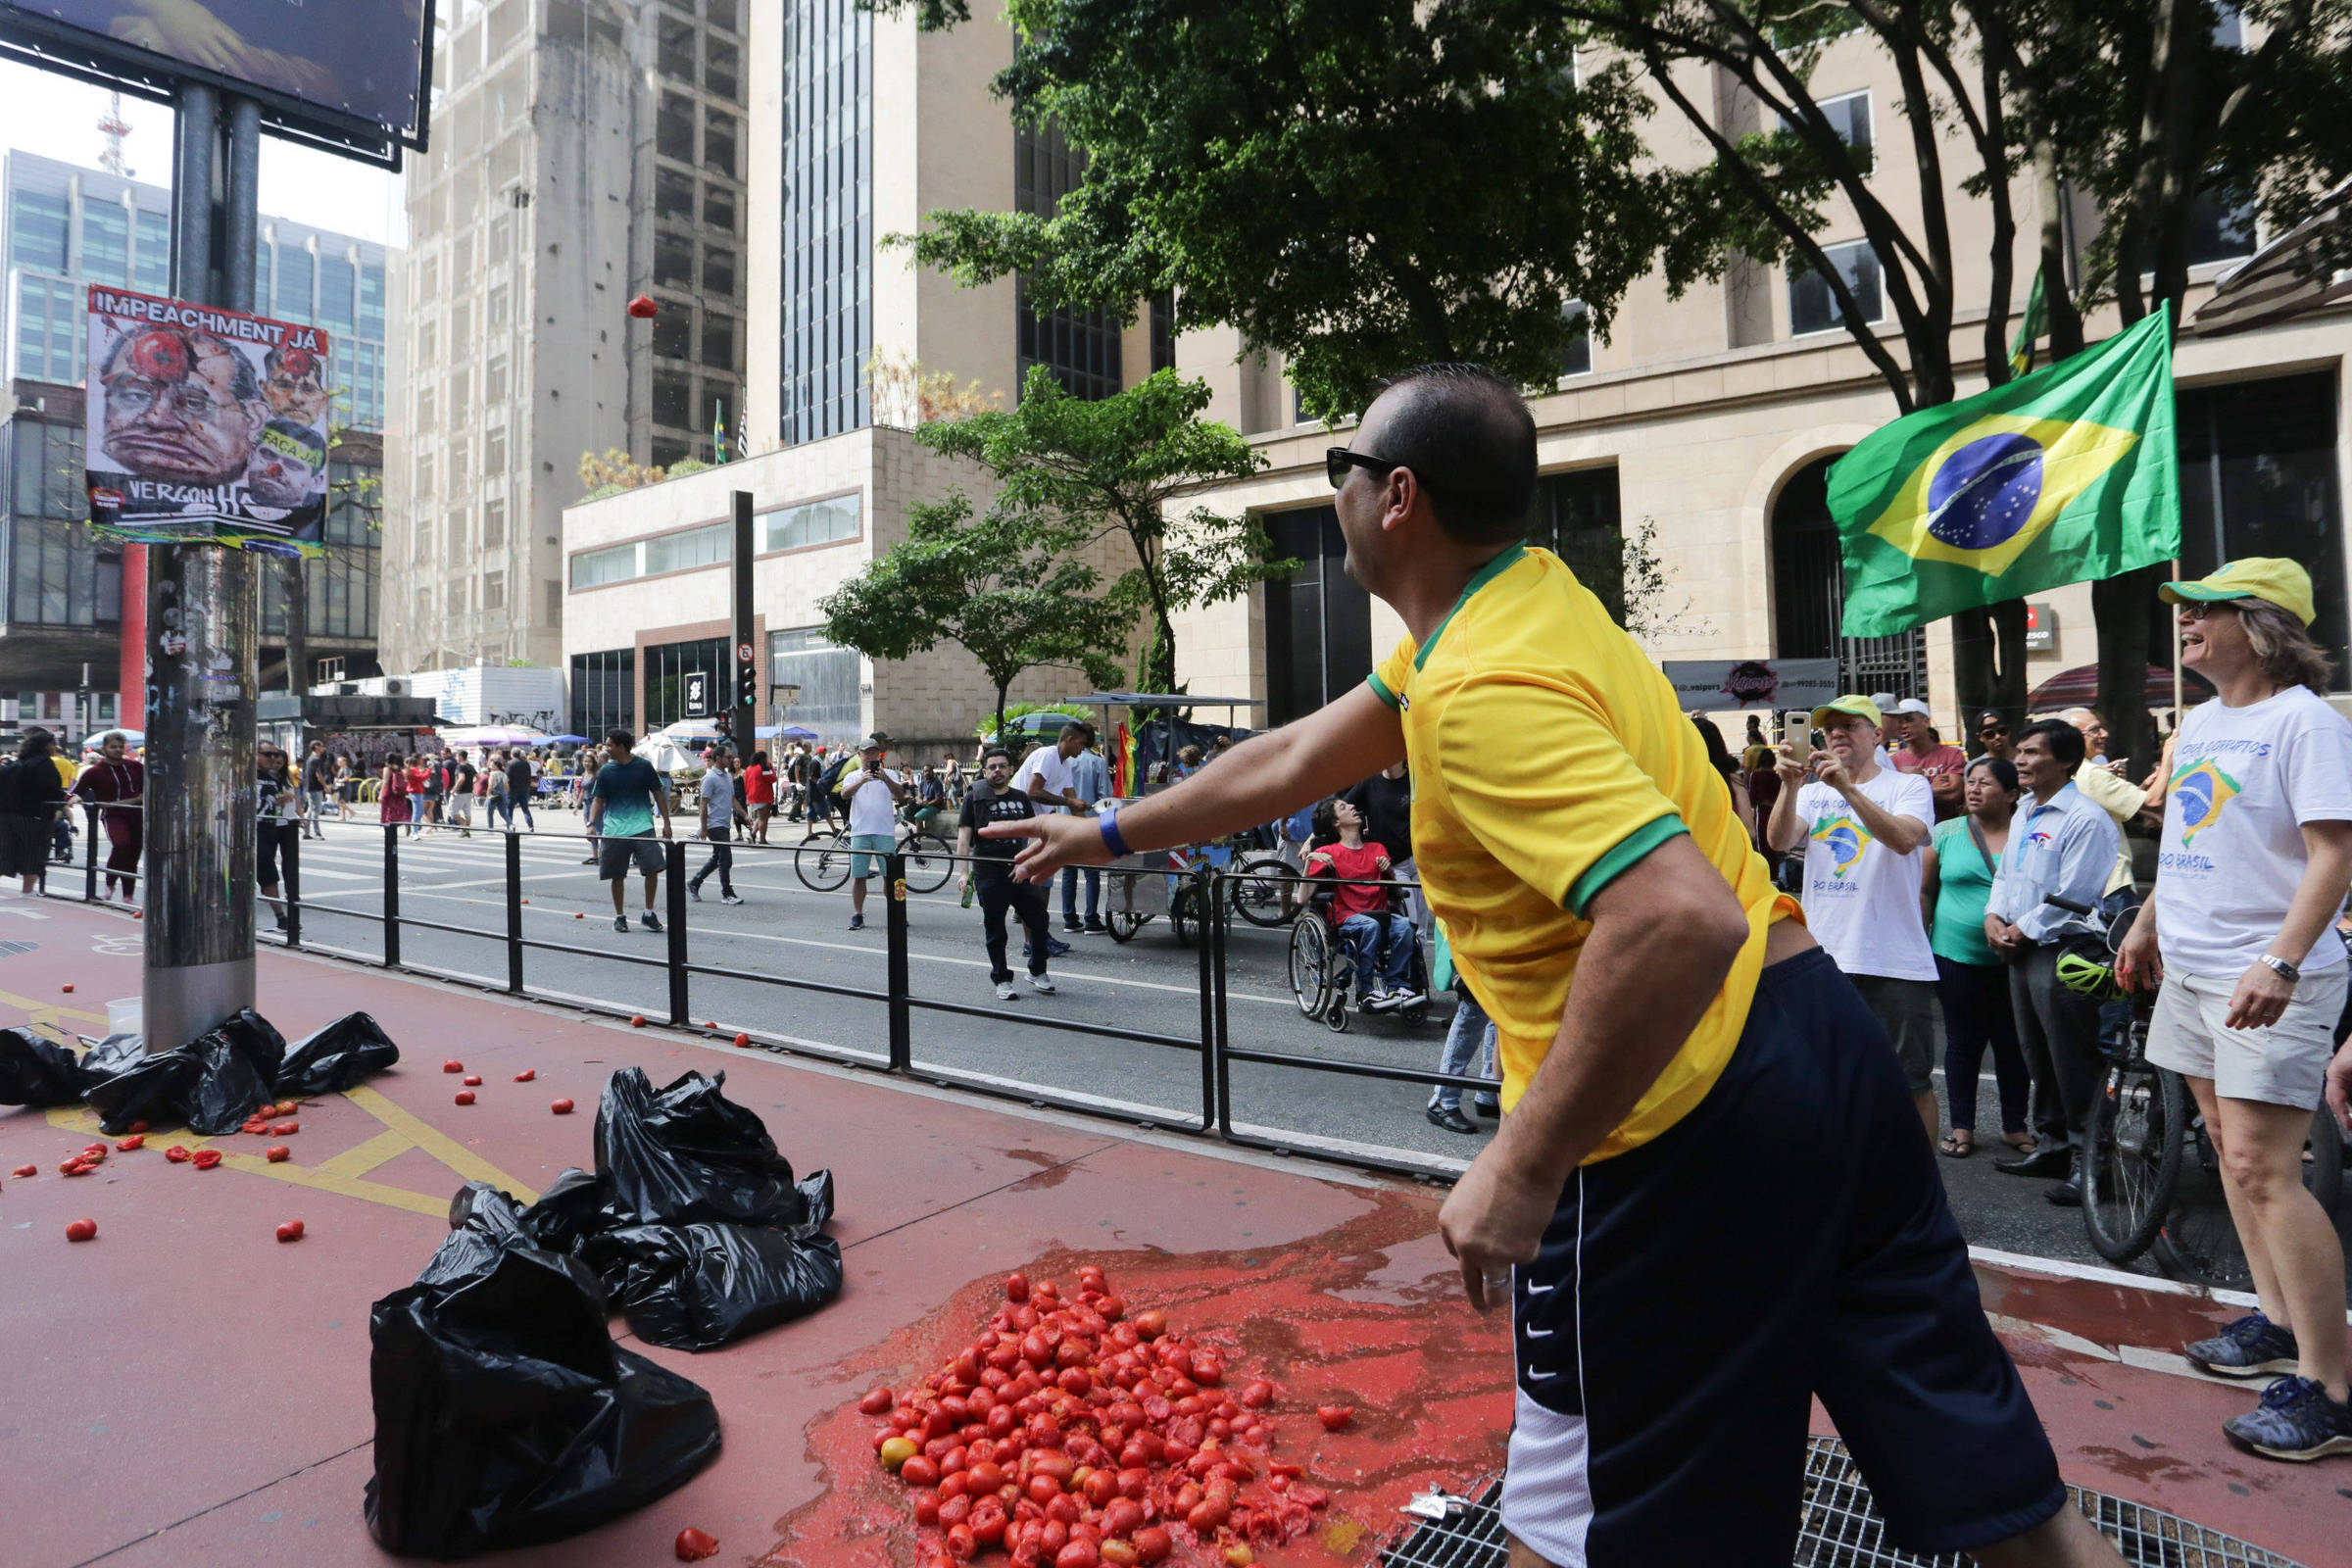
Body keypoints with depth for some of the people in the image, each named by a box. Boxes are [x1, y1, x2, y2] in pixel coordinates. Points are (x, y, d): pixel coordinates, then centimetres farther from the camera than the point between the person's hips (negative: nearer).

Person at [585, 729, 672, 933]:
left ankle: (648, 914, 4)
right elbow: (598, 800, 9)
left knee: (652, 869, -10)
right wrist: (592, 823, -6)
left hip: (642, 827, -1)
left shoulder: (643, 766, 1)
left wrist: (666, 822, 5)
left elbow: (658, 794, 7)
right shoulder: (606, 771, 5)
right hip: (614, 830, 2)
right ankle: (620, 916, 20)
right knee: (617, 875, 5)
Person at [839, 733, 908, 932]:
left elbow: (900, 795, -8)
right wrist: (862, 781, -26)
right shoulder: (852, 776, 11)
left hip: (885, 831, -1)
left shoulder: (889, 774, 9)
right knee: (858, 875, 2)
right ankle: (857, 915, 10)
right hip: (860, 832, 1)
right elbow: (844, 795, -9)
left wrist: (885, 779, -25)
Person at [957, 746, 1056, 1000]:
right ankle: (1002, 981, 16)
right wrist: (965, 872, -11)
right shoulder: (974, 797, 1)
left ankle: (1037, 973, 21)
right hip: (989, 875, -3)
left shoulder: (1020, 798, 13)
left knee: (1039, 921, 3)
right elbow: (963, 837, -3)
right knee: (995, 931, 4)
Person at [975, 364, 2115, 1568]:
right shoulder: (1525, 595, 9)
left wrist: (1522, 1169, -25)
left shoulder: (1480, 689, -21)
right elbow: (1294, 760, 17)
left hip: (1687, 1127, -9)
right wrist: (1110, 833, 24)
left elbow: (1680, 919, -35)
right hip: (1815, 1043, 10)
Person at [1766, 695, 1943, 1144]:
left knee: (1912, 1081, 3)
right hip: (1825, 959, 4)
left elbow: (1905, 839, -18)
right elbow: (1780, 841, -6)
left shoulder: (1908, 786, 3)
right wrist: (1790, 786, -21)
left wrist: (1848, 788, -27)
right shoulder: (1814, 792, 12)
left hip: (1896, 962, -4)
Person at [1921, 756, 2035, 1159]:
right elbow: (1925, 891, 8)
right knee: (1963, 1042, 7)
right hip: (1957, 956, 1)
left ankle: (2015, 1125, 23)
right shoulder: (1946, 832, 4)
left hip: (2013, 958, 0)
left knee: (2013, 1043, 8)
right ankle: (1962, 1126, 18)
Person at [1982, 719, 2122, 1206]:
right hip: (2021, 949, 9)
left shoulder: (2086, 818, -13)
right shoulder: (2023, 814, 16)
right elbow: (2005, 873, 21)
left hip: (2063, 950, -9)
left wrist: (2023, 930, -10)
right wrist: (1994, 917, 5)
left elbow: (2071, 896, -16)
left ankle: (2086, 1159, 4)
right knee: (2037, 1057, 16)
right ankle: (2050, 1146, 27)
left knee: (2073, 1061, -4)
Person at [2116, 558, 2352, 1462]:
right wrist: (2147, 926, 23)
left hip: (2267, 982, -8)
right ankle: (2278, 1324, 29)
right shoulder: (2198, 723, 13)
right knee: (2231, 1150, 15)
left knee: (2262, 1169, -11)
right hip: (2191, 971, 9)